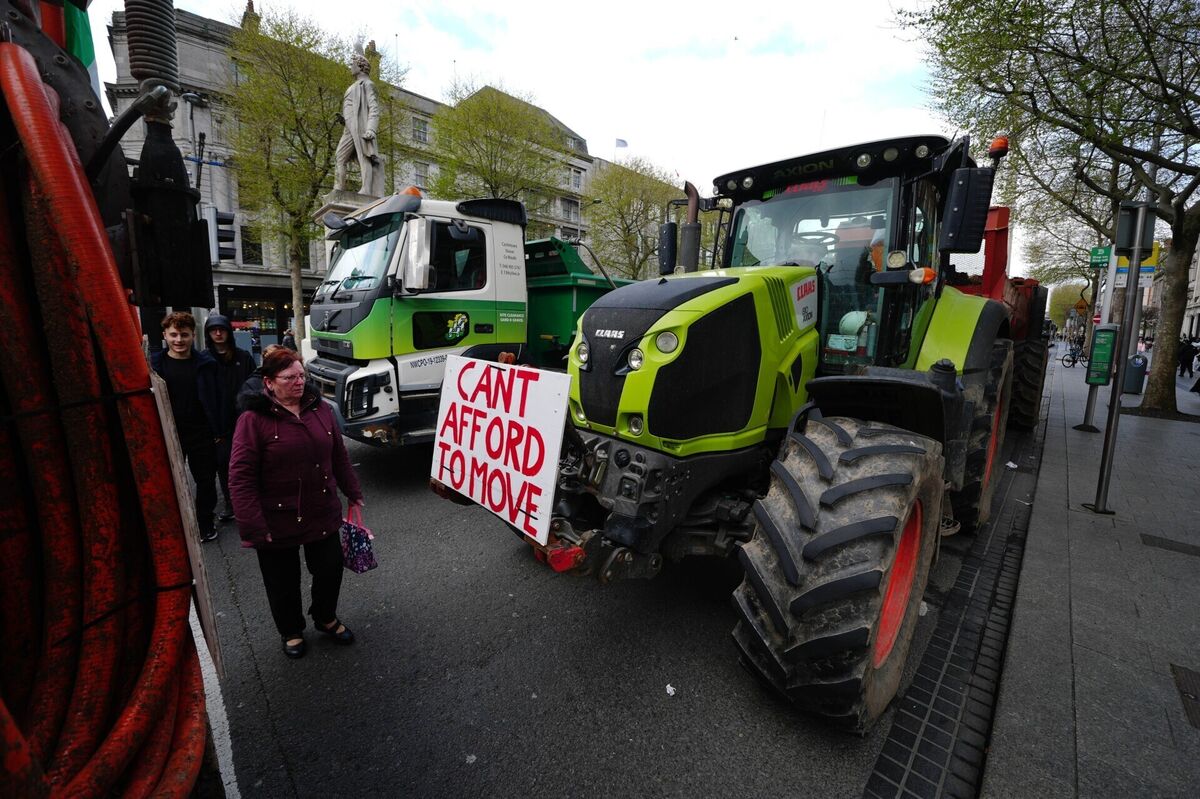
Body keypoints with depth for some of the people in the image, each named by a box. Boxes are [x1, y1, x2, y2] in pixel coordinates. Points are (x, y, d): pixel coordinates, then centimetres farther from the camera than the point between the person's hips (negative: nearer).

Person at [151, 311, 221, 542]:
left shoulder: (205, 363, -2)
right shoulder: (155, 363, -2)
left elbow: (214, 399, 1)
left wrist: (217, 430, -1)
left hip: (201, 434, 0)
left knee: (205, 480, 11)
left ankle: (205, 523, 27)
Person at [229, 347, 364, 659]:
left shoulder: (320, 409, 0)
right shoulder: (253, 420, -15)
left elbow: (339, 456, 10)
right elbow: (240, 478, -15)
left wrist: (353, 492, 13)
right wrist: (251, 527, -17)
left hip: (323, 515, 4)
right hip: (278, 522, -4)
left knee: (330, 571, 16)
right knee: (283, 583, 15)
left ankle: (326, 618, 45)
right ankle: (291, 631, 43)